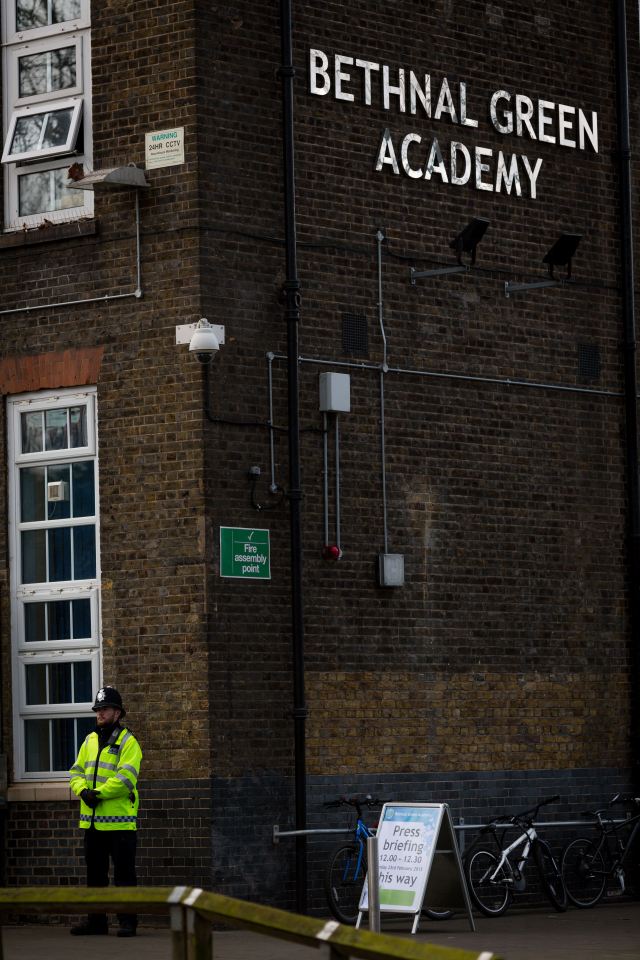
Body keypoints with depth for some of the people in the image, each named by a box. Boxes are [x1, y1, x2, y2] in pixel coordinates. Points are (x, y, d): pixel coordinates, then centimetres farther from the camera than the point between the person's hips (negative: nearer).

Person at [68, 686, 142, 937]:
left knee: (124, 874, -3)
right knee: (95, 874, 12)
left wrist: (98, 793, -20)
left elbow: (126, 777, -17)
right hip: (92, 821, 7)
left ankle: (127, 922, 0)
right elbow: (76, 771, 11)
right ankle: (96, 920, 20)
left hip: (119, 822, -7)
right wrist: (83, 790, -9)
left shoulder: (128, 742, -6)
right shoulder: (90, 741, 16)